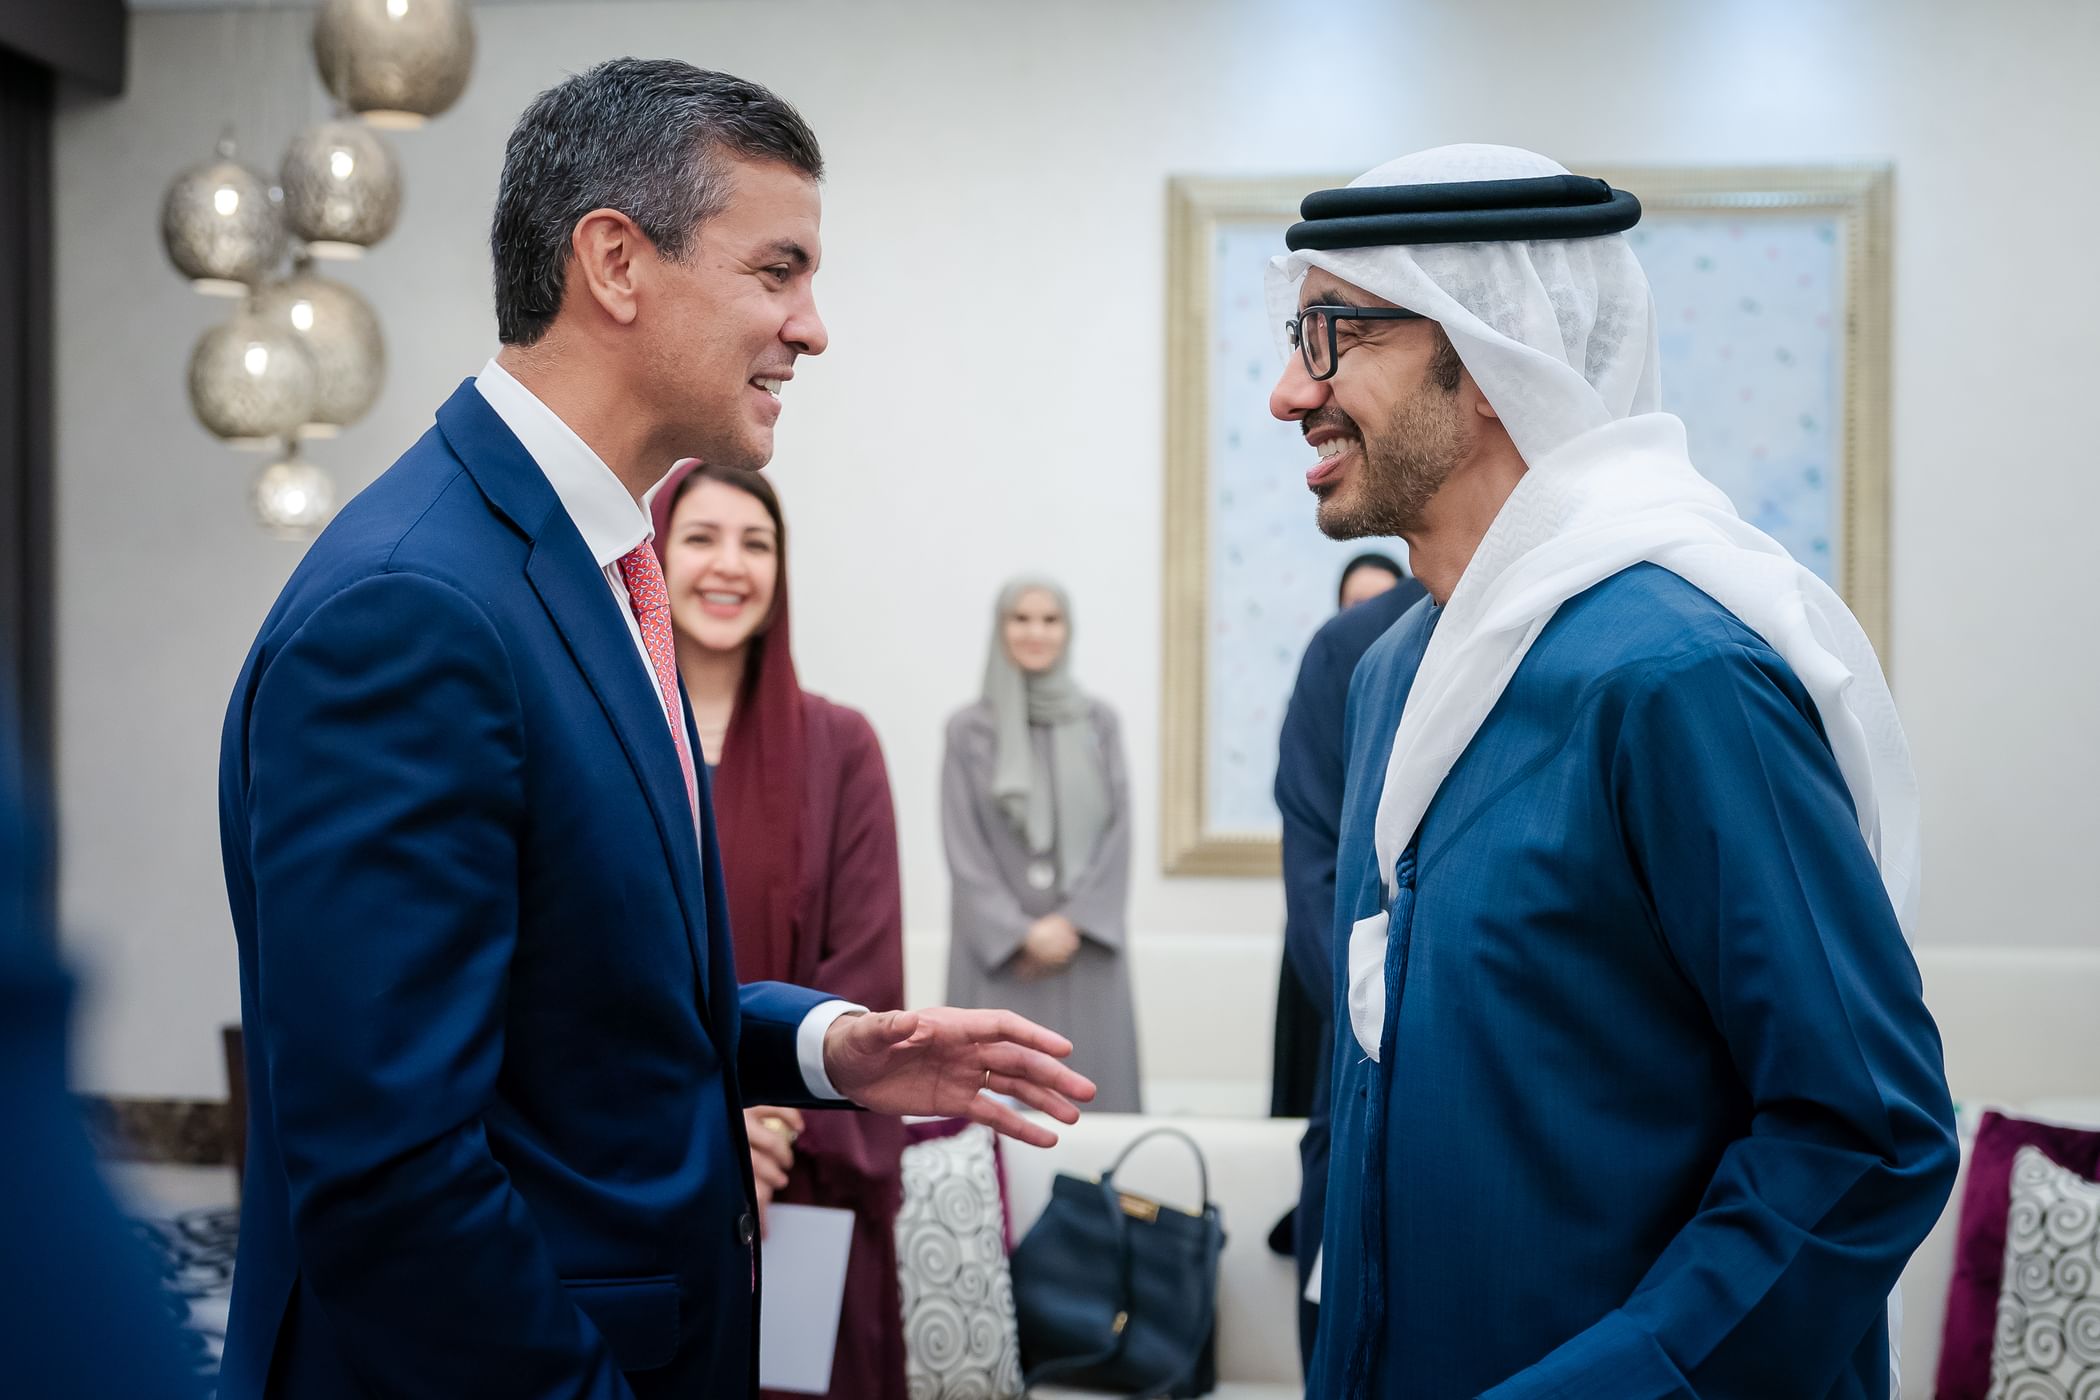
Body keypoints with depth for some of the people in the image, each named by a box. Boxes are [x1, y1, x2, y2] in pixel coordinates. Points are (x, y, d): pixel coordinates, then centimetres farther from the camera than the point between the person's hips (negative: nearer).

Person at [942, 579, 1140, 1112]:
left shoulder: (1100, 723, 8)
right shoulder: (969, 729, 2)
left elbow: (1117, 833, 4)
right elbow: (964, 849, -2)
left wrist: (1075, 922, -8)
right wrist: (1022, 932, -11)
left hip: (1086, 943, 2)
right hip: (1000, 946, -2)